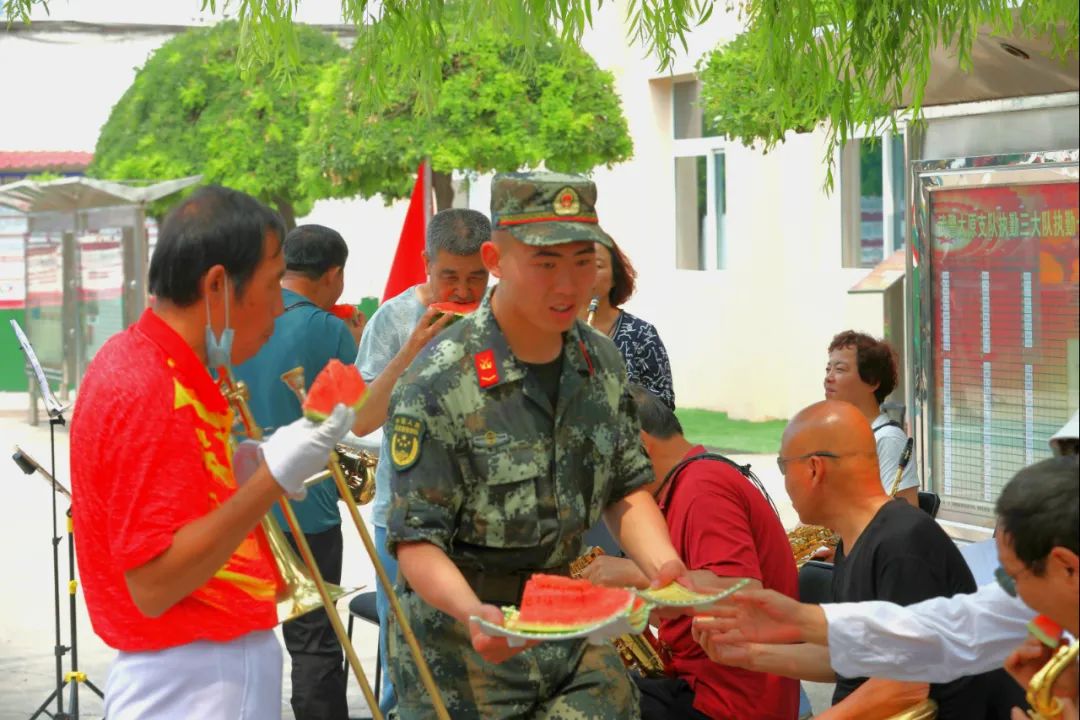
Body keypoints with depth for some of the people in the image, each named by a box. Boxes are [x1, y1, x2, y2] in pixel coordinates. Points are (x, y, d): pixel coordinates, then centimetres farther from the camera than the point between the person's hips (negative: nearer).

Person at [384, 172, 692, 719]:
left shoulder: (602, 362, 3)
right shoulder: (437, 384, -17)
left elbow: (627, 489, 10)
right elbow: (417, 540, -16)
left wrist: (663, 566, -9)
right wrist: (474, 615, -33)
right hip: (460, 650, -5)